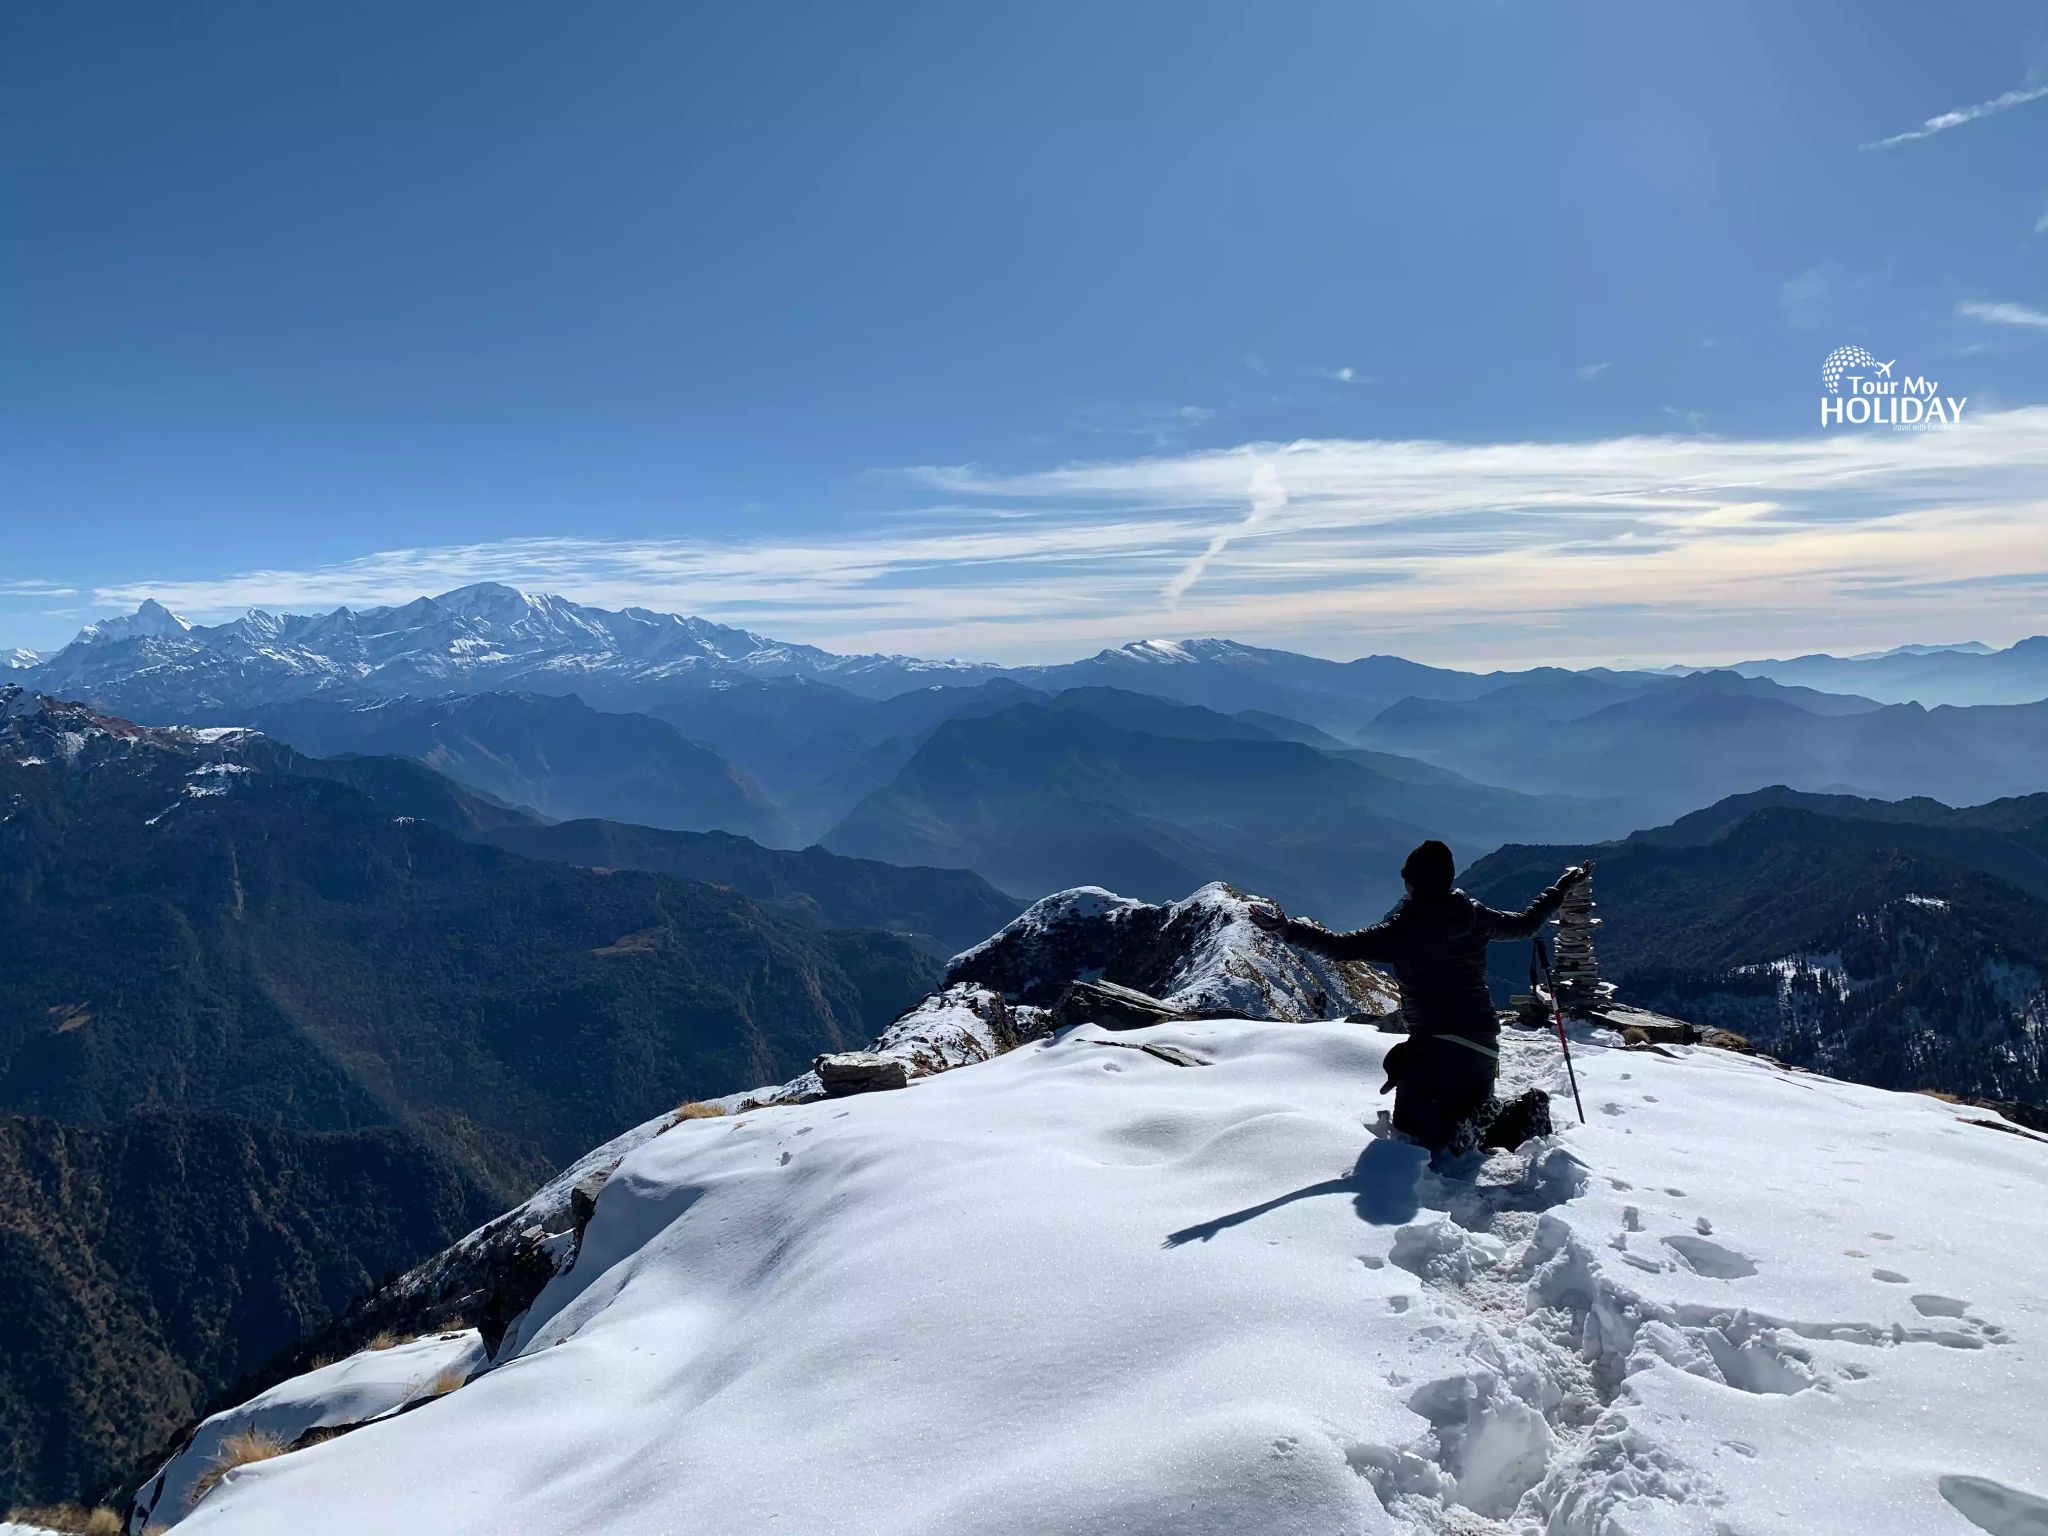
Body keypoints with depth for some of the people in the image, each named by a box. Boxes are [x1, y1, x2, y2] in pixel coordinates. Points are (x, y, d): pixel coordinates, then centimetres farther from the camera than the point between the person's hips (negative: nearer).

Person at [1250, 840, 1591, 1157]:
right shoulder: (1475, 916, 2)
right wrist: (1562, 886, 34)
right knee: (1472, 1109, 28)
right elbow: (1525, 924, 18)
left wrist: (1285, 927, -13)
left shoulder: (1404, 929, -14)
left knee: (1411, 1129, 2)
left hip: (1436, 1044, -6)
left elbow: (1342, 947, -17)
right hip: (1483, 1044, 7)